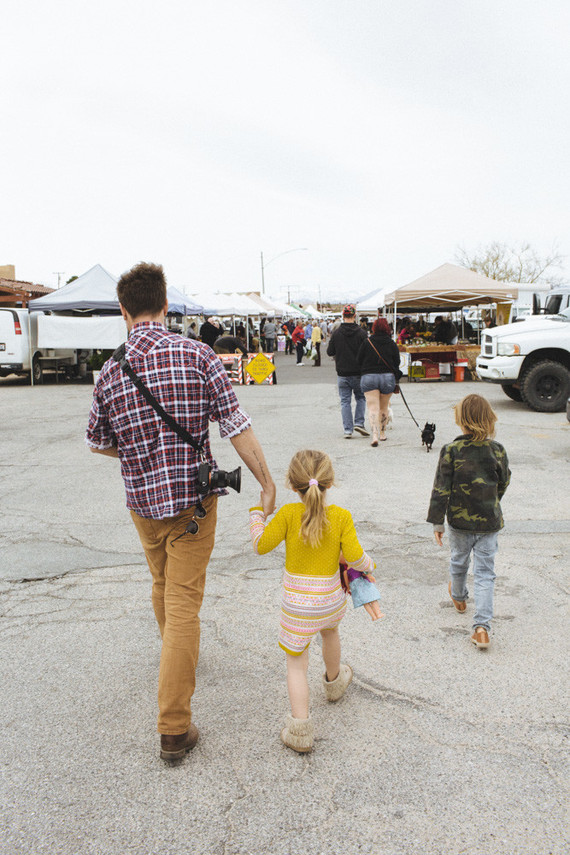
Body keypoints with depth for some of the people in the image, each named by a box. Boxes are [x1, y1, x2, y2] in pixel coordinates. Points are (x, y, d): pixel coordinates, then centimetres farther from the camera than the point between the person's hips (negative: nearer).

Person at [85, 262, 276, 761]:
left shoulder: (110, 372, -2)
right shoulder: (196, 354, -12)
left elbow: (97, 443, 10)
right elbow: (237, 427, -14)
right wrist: (267, 482, -4)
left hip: (142, 501, 4)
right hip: (193, 500, -3)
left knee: (163, 586, 26)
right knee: (184, 603, 2)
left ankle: (180, 657, 52)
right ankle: (174, 729, 7)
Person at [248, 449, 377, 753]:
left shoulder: (288, 514, -16)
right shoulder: (341, 516, -12)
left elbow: (261, 545, -10)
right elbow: (355, 558, -12)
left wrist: (257, 513, 5)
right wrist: (368, 566, 10)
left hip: (296, 602, -3)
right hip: (330, 599, 3)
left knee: (296, 663, 7)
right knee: (330, 631, 34)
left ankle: (300, 727, 0)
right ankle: (334, 681, 58)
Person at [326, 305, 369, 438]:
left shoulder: (336, 333, -5)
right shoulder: (361, 333, -8)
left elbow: (329, 352, 2)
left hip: (342, 374, 1)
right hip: (358, 373, -1)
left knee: (345, 401, 7)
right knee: (361, 398, 17)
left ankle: (348, 430, 4)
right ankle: (359, 423, 4)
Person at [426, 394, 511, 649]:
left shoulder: (451, 450, -15)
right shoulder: (497, 450, -8)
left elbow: (441, 489, -12)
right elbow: (504, 483, 7)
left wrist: (437, 522, -4)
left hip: (460, 521, 0)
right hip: (490, 522, 1)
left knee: (459, 561, 24)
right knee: (485, 573, 6)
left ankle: (458, 597, 49)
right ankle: (482, 626, 0)